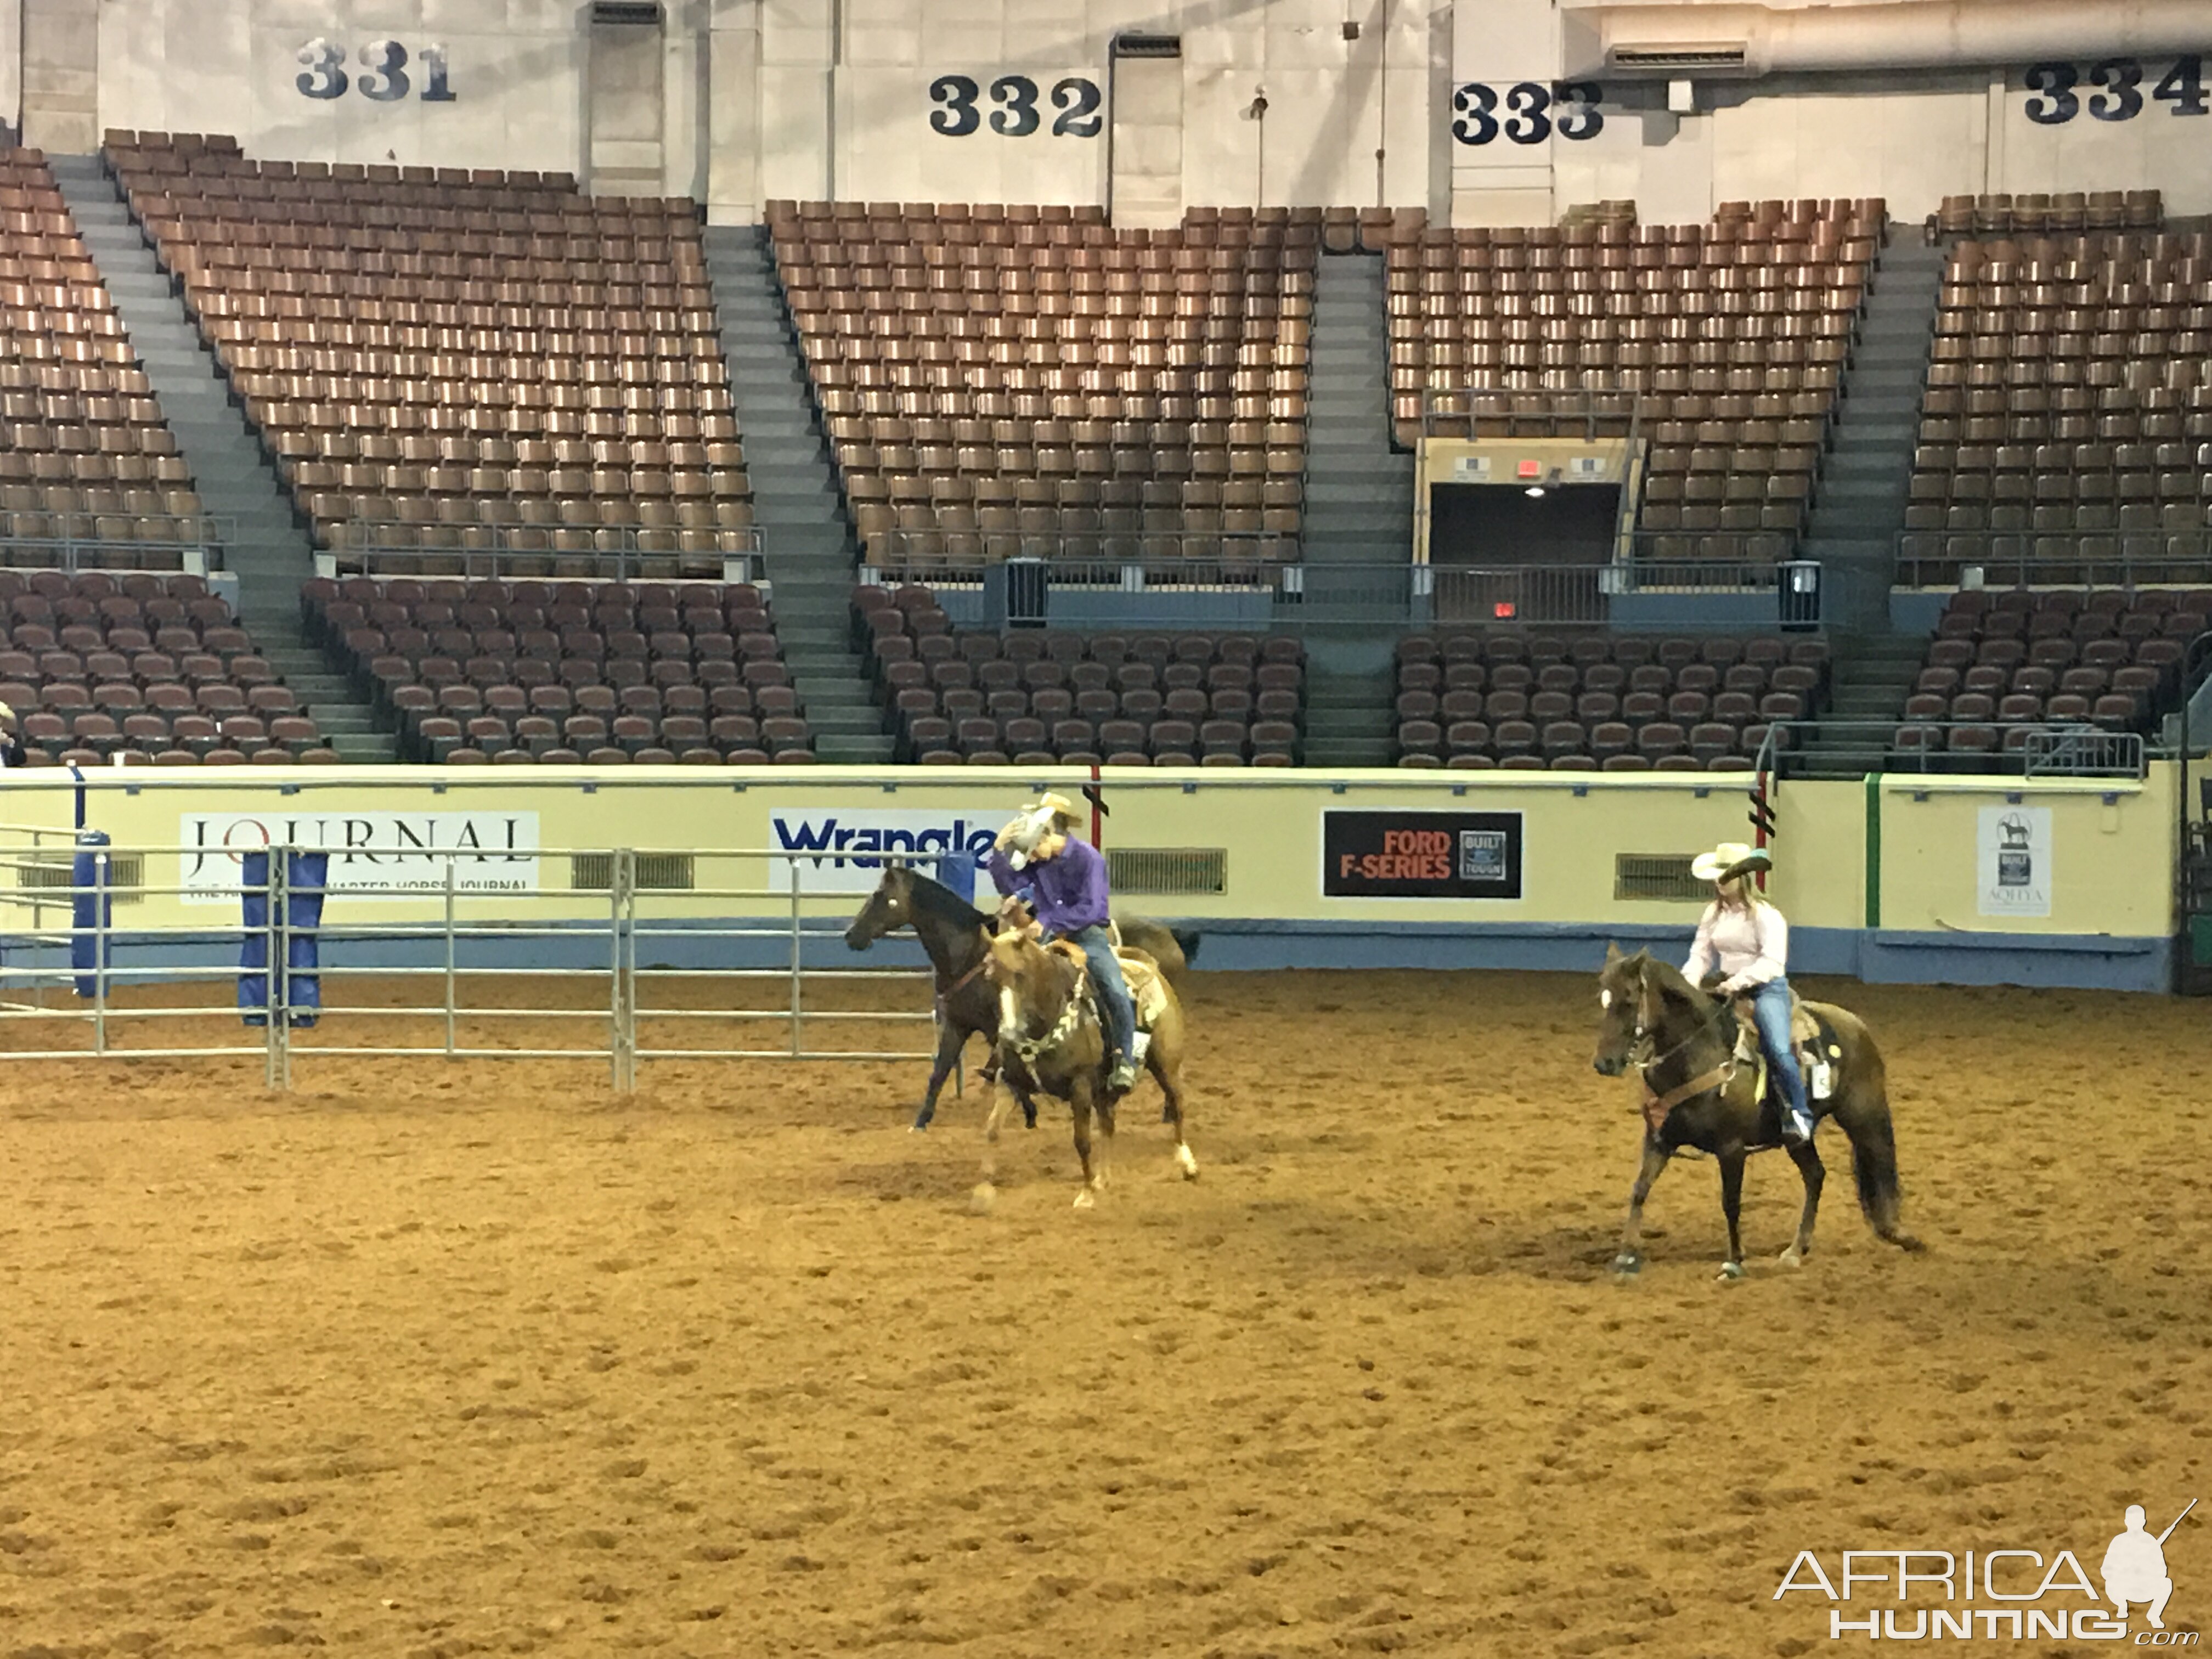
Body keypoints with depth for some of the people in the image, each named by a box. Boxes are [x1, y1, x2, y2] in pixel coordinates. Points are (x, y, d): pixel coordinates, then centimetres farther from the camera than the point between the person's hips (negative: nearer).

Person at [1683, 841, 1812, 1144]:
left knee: (1779, 1051, -25)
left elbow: (1772, 961, -20)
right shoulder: (1713, 914, 9)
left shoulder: (1765, 915, -11)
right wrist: (1690, 981, -13)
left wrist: (1741, 981, -31)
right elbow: (1701, 953, 6)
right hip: (1728, 989, 7)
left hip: (1767, 988, -7)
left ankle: (1800, 1116, -15)